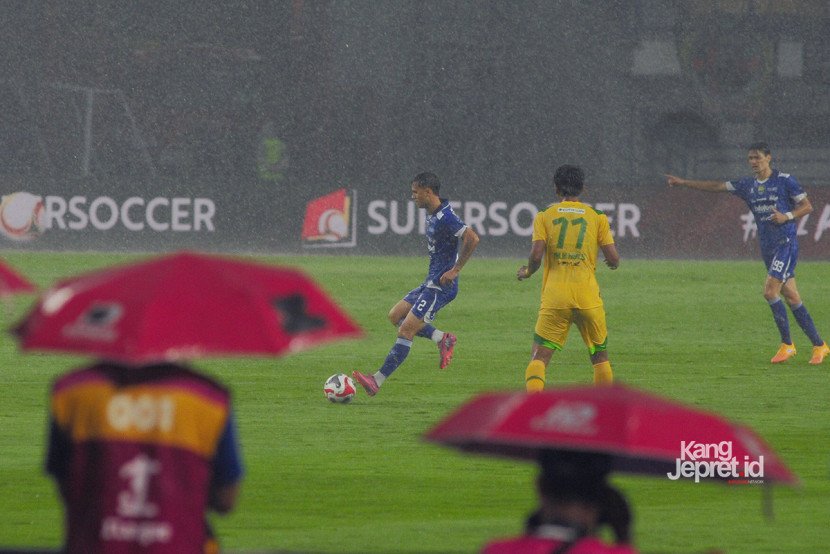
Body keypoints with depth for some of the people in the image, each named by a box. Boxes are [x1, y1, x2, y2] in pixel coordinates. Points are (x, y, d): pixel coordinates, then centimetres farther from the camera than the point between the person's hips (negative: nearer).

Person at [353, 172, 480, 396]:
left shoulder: (445, 217, -20)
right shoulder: (432, 215, 11)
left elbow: (472, 238, -30)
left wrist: (455, 270, -25)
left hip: (441, 286, -10)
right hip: (430, 283, 10)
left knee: (406, 331, -10)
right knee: (396, 315, 13)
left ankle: (377, 380, -9)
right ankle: (443, 339, 11)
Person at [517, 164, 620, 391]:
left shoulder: (544, 216, 4)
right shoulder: (597, 217, 6)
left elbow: (536, 255, -7)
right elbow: (613, 259, 2)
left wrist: (526, 272, 14)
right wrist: (613, 263, 26)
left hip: (554, 296, -1)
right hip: (588, 296, 1)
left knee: (539, 357, -2)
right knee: (600, 355, 17)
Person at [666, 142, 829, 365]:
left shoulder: (785, 180, -5)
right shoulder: (747, 185, 12)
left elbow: (807, 206, -1)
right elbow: (717, 186, 13)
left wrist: (787, 216, -18)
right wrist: (684, 183, 10)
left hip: (786, 243, -6)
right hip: (767, 246, 6)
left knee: (770, 291, -17)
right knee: (791, 297, 6)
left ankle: (787, 344, -8)